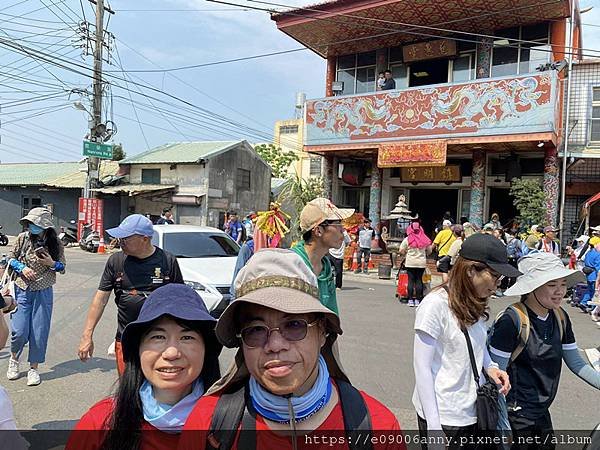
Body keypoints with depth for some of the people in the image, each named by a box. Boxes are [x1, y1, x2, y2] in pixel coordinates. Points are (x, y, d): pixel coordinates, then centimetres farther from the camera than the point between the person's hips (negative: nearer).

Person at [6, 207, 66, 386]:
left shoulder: (55, 243, -5)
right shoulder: (23, 238, -5)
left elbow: (63, 267, 5)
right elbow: (11, 259, 6)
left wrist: (52, 264, -16)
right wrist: (22, 267, -13)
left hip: (43, 292, 0)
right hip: (22, 290, 0)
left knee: (39, 332, 4)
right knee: (19, 331, -2)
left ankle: (33, 368, 21)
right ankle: (14, 359, 29)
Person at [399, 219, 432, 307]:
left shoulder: (407, 239, -6)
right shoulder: (425, 239, -1)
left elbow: (401, 251, -5)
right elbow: (429, 251, 8)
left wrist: (406, 255, 14)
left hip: (410, 262, -1)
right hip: (422, 262, 1)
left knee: (411, 280, 4)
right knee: (419, 280, 8)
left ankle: (410, 300, 5)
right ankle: (418, 300, 9)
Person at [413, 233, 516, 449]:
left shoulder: (476, 304, 5)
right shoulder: (436, 304, -18)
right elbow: (422, 368, -17)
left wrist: (490, 366, 0)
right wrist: (433, 427, -17)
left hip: (472, 413, 7)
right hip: (443, 416, -6)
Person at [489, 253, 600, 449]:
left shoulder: (560, 318, -1)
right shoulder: (512, 321, -22)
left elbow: (575, 362, 9)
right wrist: (503, 426, -17)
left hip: (542, 413, 7)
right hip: (515, 417, -7)